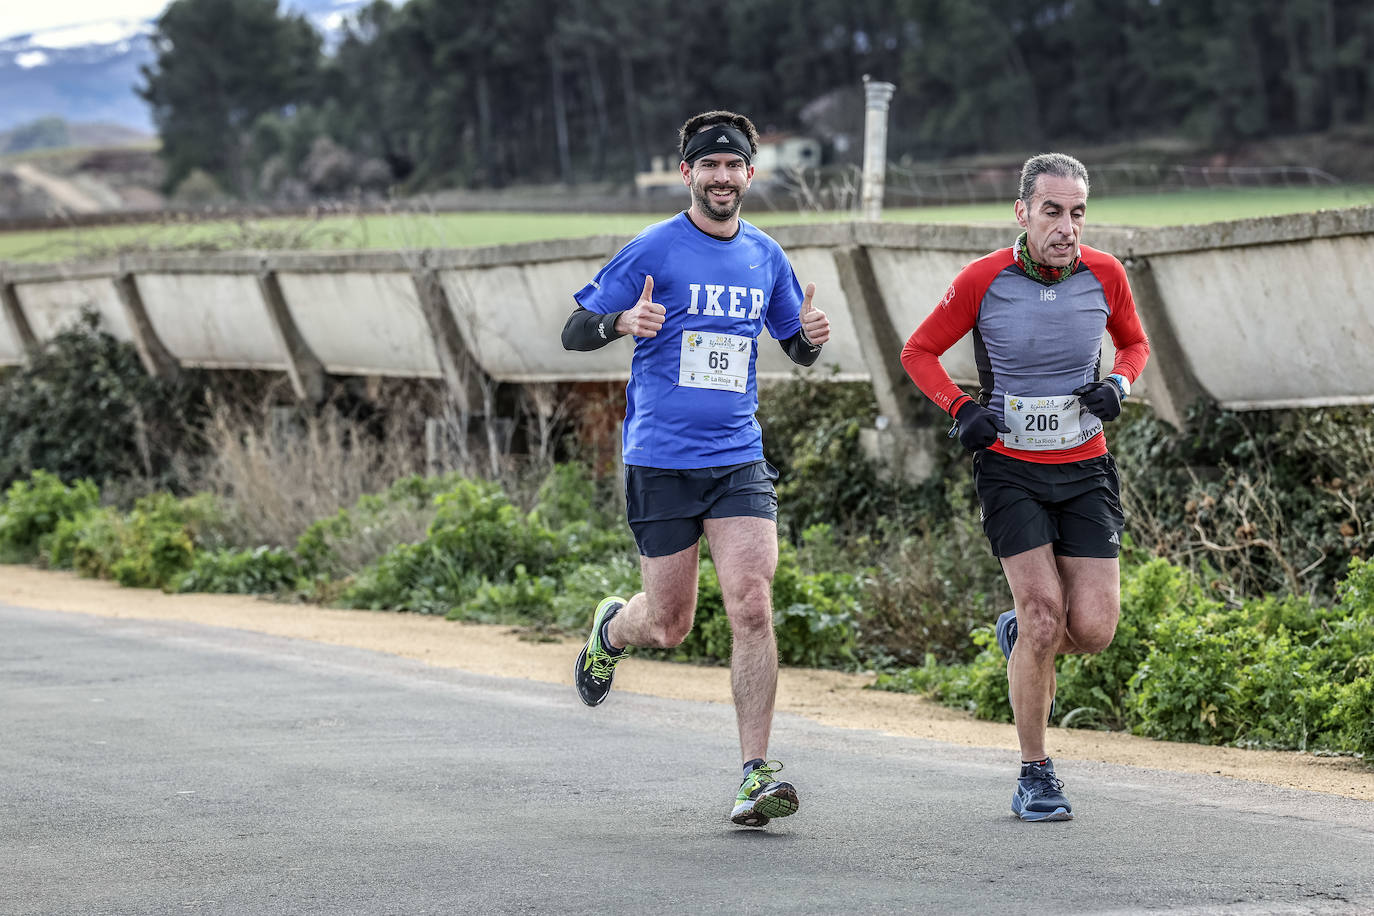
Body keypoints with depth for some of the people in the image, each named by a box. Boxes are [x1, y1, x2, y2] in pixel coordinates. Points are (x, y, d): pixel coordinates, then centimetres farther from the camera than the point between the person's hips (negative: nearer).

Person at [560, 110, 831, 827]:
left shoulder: (764, 256, 9)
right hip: (659, 460, -2)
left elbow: (797, 348, 23)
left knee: (752, 607, -13)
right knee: (668, 626, 5)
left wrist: (812, 337, -1)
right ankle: (611, 628, 41)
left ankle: (755, 773, -11)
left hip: (739, 458, 3)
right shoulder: (654, 250, -4)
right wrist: (623, 322, -23)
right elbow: (574, 332, -1)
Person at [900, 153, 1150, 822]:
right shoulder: (983, 281, -10)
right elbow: (919, 351, 3)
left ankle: (1021, 633, 29)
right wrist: (960, 409, -11)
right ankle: (1035, 774, 2)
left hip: (1084, 468, 3)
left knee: (1093, 628, -8)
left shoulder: (1104, 276, -3)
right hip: (1009, 467, -3)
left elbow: (1134, 343, 17)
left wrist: (1118, 384, -4)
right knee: (1045, 616, -14)